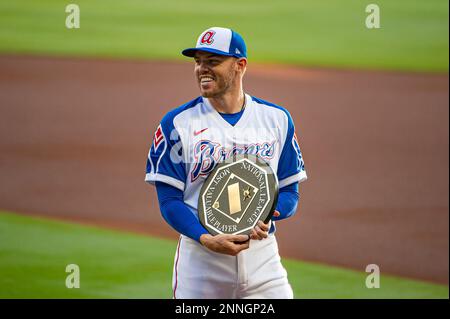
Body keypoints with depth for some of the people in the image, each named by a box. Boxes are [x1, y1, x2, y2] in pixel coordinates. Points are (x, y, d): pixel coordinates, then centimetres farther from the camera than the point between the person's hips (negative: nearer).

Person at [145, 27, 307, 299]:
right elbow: (169, 199, -3)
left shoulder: (277, 119, 7)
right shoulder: (177, 123, 0)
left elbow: (290, 192, 8)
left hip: (262, 254, 1)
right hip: (199, 255, -1)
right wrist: (207, 240, -20)